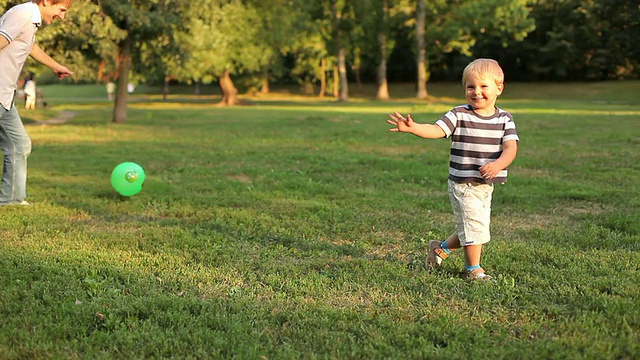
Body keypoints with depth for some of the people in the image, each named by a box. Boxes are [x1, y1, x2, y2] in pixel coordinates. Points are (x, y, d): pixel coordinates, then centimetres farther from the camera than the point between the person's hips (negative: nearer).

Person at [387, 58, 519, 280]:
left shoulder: (504, 119, 0)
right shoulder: (459, 115, -8)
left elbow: (511, 148, -11)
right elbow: (436, 130, -20)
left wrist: (498, 164, -32)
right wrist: (412, 127, -38)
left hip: (486, 185, 5)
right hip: (463, 184, -5)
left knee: (470, 230, 17)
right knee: (474, 227, -2)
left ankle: (441, 249, 41)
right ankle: (473, 270, 17)